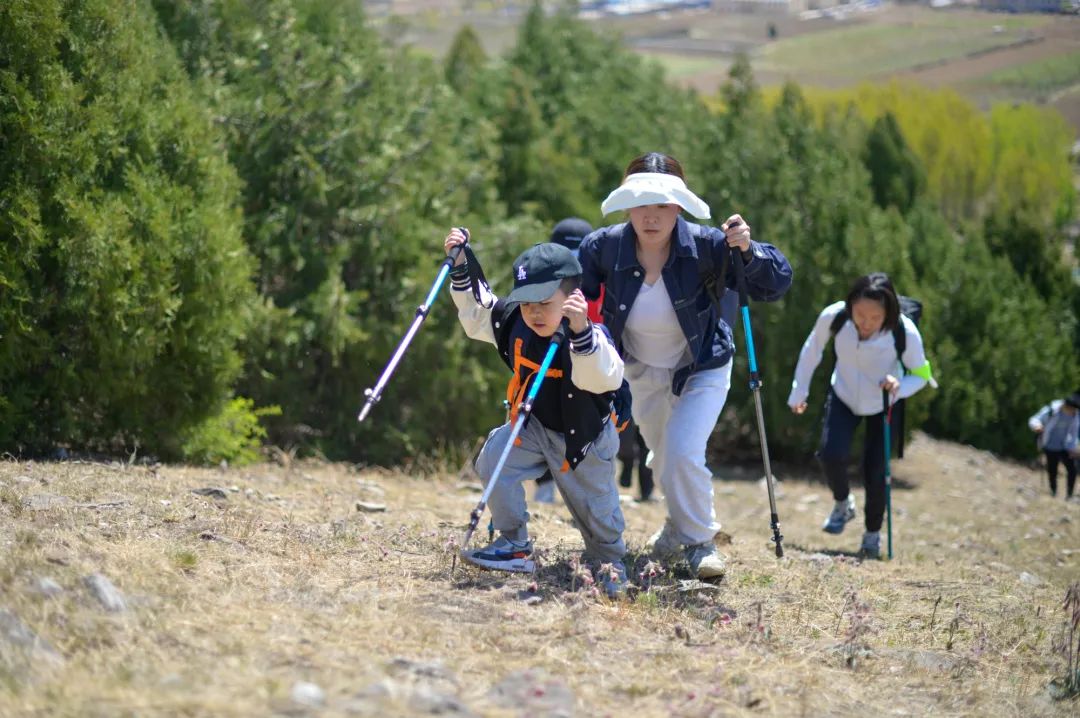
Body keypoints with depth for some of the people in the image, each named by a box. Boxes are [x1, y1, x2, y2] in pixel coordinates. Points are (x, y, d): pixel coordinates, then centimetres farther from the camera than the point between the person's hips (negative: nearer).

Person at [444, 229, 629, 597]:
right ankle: (514, 545, -6)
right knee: (494, 457, -19)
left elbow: (606, 379, -52)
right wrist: (461, 269, -7)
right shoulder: (515, 322, -15)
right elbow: (477, 315, 4)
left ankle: (610, 561, 43)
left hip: (584, 437, -4)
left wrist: (580, 330, -64)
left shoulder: (592, 336, -33)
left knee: (595, 508, 10)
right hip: (536, 425, 5)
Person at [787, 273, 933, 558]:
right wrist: (799, 392, 3)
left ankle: (873, 534, 24)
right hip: (843, 396, 1)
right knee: (831, 454, -20)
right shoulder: (832, 317, -31)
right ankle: (842, 503, 14)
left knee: (875, 472, -5)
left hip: (883, 404, -1)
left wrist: (899, 387, -37)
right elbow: (812, 350, -8)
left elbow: (920, 374, -15)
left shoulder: (906, 333, -34)